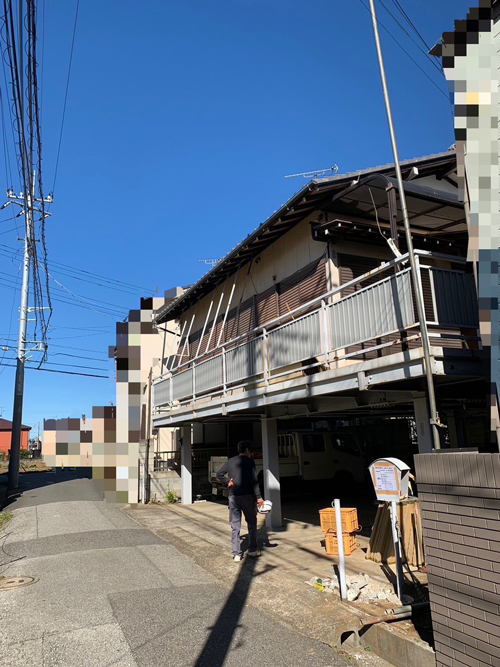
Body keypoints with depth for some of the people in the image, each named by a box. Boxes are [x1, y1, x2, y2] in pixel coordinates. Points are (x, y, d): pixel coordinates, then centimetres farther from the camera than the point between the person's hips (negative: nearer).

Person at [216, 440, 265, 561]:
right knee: (252, 522, 13)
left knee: (235, 525, 7)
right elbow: (253, 480, -11)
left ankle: (236, 554, 6)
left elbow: (219, 474, 10)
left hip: (233, 497, 4)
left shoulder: (230, 461, 11)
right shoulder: (249, 461, -5)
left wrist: (227, 482, 4)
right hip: (247, 496, -4)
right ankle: (253, 550, 15)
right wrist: (258, 497, -11)